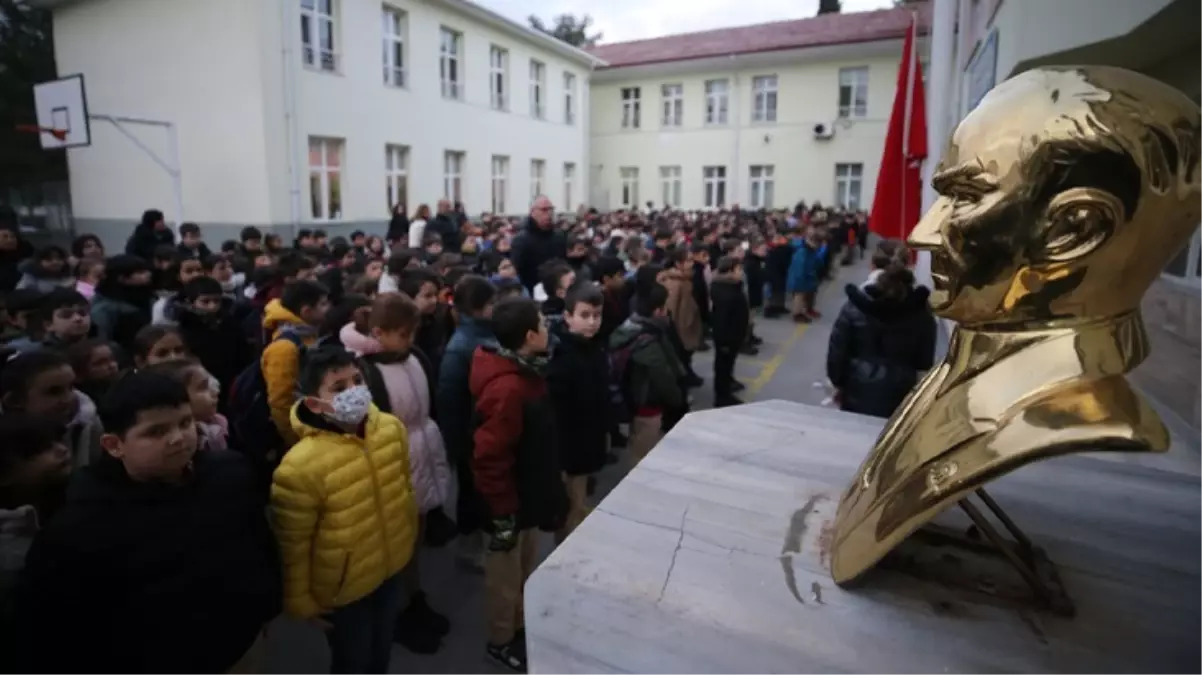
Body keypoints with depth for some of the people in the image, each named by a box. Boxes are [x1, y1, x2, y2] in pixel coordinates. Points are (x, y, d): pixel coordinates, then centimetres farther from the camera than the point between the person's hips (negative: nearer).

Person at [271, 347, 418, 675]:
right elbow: (293, 546, -17)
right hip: (343, 588, -4)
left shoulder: (392, 428, -14)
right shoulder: (299, 467, -31)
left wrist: (409, 536, 14)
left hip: (391, 569, 5)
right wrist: (300, 601, -6)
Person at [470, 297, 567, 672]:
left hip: (529, 491, 9)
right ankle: (501, 642, 37)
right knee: (507, 574, 14)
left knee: (526, 569, 26)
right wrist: (503, 513, -22)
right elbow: (490, 458, -30)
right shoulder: (508, 389, -31)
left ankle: (520, 627, 48)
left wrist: (549, 489, 18)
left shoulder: (524, 372, 1)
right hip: (512, 499, -9)